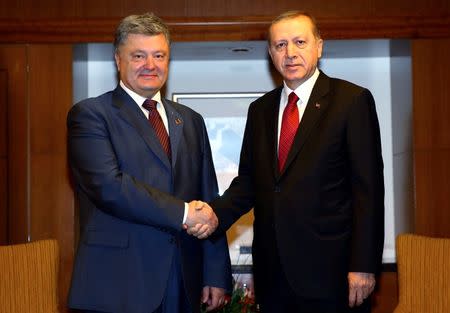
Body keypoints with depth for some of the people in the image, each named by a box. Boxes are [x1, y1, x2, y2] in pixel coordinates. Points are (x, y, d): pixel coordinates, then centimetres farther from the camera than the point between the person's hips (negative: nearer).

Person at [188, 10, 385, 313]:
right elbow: (248, 181, 11)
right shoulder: (260, 109, 12)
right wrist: (215, 214, -8)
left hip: (329, 269, -4)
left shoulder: (352, 99, -4)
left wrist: (364, 266, -12)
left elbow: (368, 187, -8)